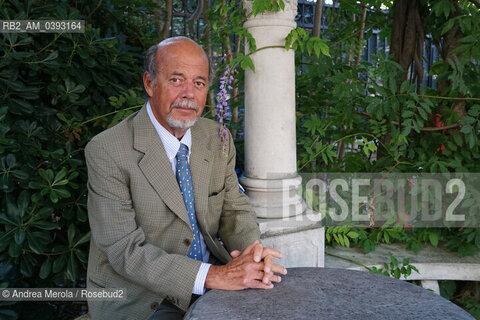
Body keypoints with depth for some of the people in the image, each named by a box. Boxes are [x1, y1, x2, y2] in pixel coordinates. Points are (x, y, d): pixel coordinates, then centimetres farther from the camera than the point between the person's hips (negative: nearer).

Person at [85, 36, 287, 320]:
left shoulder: (218, 139, 1)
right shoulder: (106, 151, -15)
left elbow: (234, 208, 4)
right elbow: (125, 250, -19)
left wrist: (252, 249, -17)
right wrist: (212, 275, -28)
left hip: (211, 285, 5)